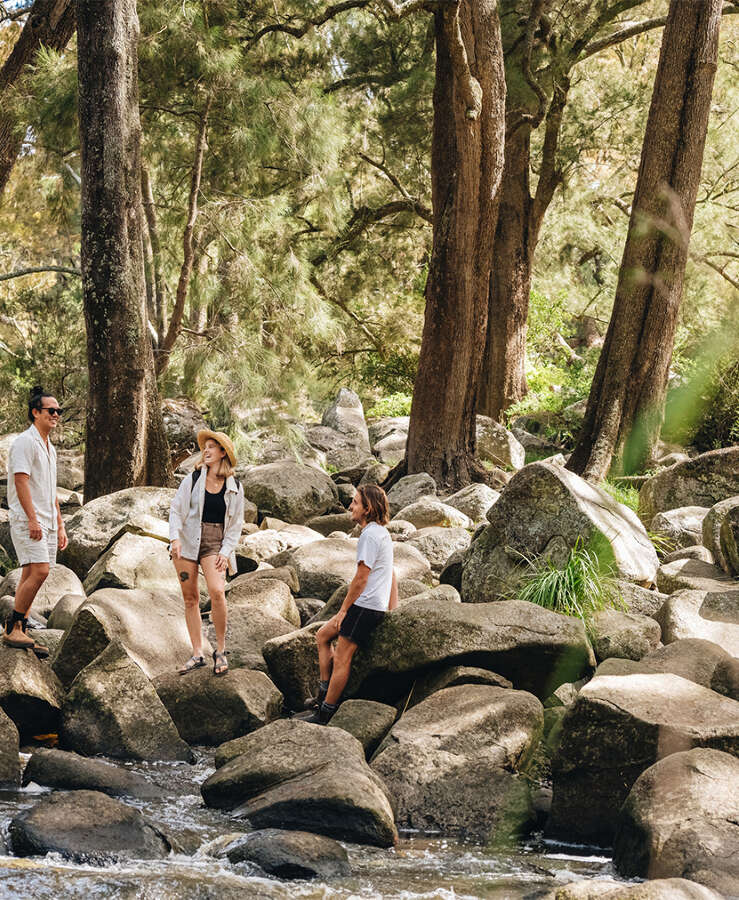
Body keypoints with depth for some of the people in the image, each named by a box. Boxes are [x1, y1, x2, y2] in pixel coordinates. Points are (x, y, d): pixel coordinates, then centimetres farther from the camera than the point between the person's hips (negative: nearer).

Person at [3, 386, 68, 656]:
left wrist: (60, 526, 22)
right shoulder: (24, 442, -8)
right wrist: (32, 518, -23)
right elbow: (21, 481, -16)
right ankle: (13, 628, -13)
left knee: (30, 576, 5)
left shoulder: (49, 447, 21)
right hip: (27, 521, -9)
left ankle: (18, 633, 6)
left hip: (46, 524, 9)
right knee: (39, 571, -18)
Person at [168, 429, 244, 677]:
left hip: (216, 544, -1)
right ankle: (197, 654, 9)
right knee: (190, 598, 1)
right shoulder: (192, 480, 3)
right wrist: (175, 538, -13)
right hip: (187, 542, 1)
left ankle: (220, 650, -7)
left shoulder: (235, 488, 4)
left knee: (217, 591, -21)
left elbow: (236, 524, 7)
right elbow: (176, 509, 2)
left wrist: (226, 551, -4)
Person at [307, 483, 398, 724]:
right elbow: (391, 574, 18)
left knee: (342, 657, -6)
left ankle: (325, 714, -1)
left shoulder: (370, 535, -17)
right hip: (376, 606, 10)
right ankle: (325, 688, 17)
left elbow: (361, 579, -18)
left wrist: (344, 609, -10)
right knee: (322, 635, 17)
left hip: (365, 606, -10)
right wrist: (392, 610, 19)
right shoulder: (382, 533, 15)